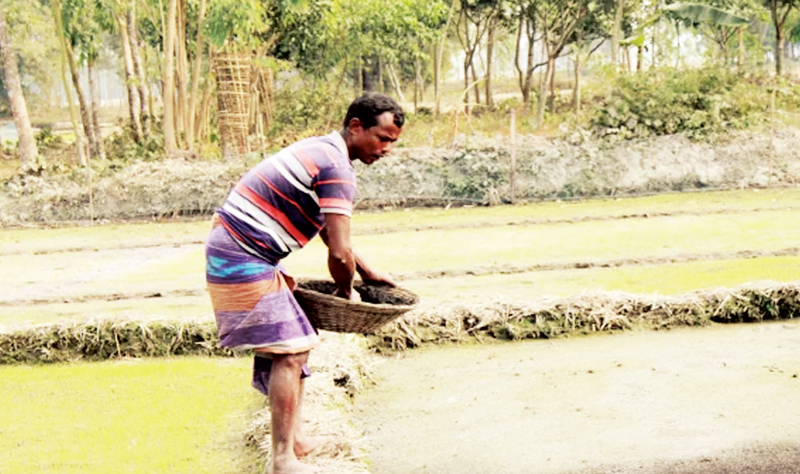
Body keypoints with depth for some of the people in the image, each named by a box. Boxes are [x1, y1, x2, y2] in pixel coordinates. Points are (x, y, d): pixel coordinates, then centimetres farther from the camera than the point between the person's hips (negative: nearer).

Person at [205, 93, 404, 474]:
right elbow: (339, 254, -21)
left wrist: (367, 273, 23)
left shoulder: (321, 151, 15)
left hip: (233, 250, 10)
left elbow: (330, 232, 25)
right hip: (244, 260, -10)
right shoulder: (337, 167, -17)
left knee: (294, 344, 16)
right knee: (288, 352, -7)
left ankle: (295, 439, 24)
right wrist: (347, 292, -2)